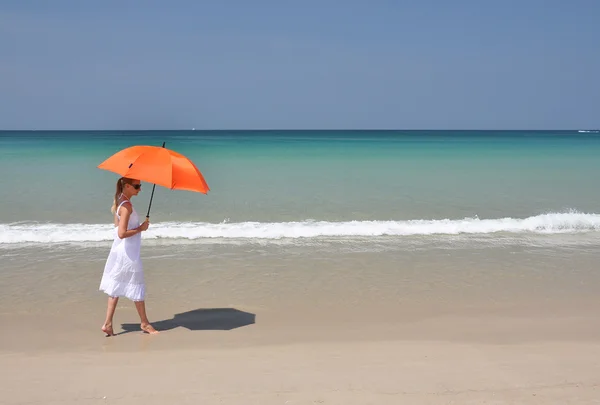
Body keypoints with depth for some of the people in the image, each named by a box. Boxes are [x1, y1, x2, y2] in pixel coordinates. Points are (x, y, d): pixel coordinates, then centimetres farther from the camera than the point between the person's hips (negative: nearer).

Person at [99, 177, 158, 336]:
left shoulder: (119, 202, 7)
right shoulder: (127, 206, -22)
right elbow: (122, 233, -28)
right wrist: (140, 228, -17)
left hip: (119, 250, 9)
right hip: (128, 252, -9)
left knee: (117, 286, 13)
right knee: (137, 287, 6)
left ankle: (108, 324, 15)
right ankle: (144, 323, 21)